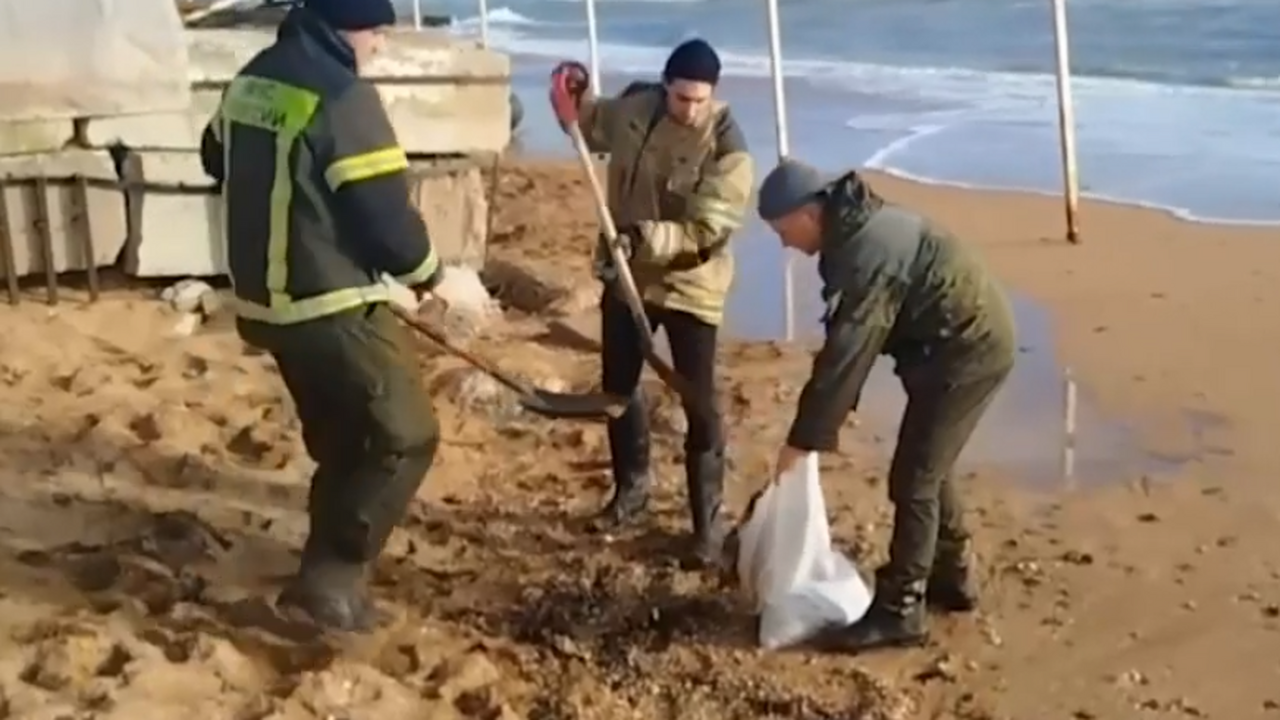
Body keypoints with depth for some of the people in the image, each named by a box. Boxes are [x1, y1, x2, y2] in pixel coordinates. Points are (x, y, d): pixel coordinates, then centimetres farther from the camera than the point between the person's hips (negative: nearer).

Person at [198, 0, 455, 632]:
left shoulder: (252, 79, 8)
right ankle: (329, 576, -1)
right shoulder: (343, 97, -20)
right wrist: (426, 273, -1)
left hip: (265, 300, 9)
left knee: (339, 439, 21)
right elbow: (385, 213, -20)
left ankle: (331, 570, 30)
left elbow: (218, 159, 25)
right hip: (333, 308, -9)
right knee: (404, 438, 1)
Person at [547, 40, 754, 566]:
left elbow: (707, 231, -24)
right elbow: (588, 125, 16)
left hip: (689, 287, -5)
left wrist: (646, 238, -35)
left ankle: (708, 522, 13)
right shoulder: (633, 108, -5)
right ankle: (630, 487, 39)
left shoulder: (727, 148, -20)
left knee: (699, 407, 0)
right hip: (625, 276, 5)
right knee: (618, 386, 17)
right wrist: (574, 93, -4)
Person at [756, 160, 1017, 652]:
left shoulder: (866, 254, -25)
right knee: (927, 467, 19)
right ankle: (951, 577, 32)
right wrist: (822, 421, 9)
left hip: (967, 349, -10)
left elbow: (845, 353, -26)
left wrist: (803, 440, -20)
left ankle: (899, 611, 1)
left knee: (912, 478, -7)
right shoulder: (858, 229, 7)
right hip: (969, 340, 10)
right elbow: (847, 345, 12)